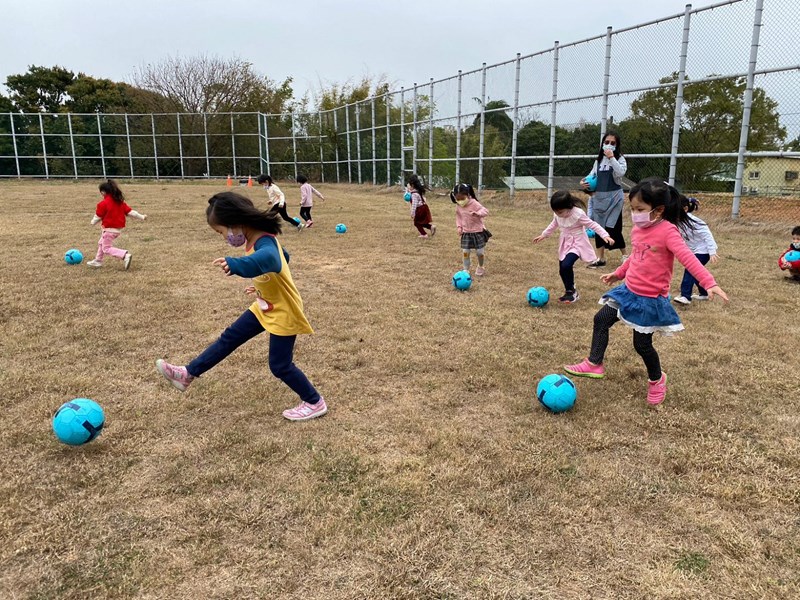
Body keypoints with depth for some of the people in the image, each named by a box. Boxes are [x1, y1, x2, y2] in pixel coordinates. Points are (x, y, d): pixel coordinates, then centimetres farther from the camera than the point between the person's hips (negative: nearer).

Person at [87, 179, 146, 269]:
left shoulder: (103, 203, -16)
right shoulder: (120, 201, 5)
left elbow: (98, 216, -7)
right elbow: (129, 211, 5)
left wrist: (93, 222, 14)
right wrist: (141, 217, 12)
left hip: (109, 229, -9)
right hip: (119, 228, 9)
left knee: (107, 248, -4)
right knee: (101, 244, 25)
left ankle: (125, 255, -24)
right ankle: (98, 261, 35)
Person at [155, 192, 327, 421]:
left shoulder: (264, 243, -30)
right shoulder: (260, 240, -1)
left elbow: (269, 259, -57)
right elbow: (282, 256, 19)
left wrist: (235, 264, -72)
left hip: (284, 313, -9)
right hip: (265, 307, 9)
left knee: (279, 365, 2)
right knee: (229, 338, 13)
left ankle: (315, 403, 19)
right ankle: (188, 374, 23)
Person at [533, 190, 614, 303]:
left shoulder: (578, 214, -23)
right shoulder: (557, 214, -5)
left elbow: (593, 225, -18)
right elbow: (554, 224, 17)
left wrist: (605, 236, -26)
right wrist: (543, 235, 23)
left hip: (577, 243, -7)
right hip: (565, 244, 7)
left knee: (566, 266, -24)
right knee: (562, 270, 6)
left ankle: (571, 292, -6)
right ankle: (570, 290, 27)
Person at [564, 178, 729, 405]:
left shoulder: (667, 231, -20)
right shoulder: (638, 229, 4)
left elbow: (688, 258, -30)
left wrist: (709, 283, -40)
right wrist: (619, 273, 30)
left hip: (650, 299, -7)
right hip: (629, 290, 7)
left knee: (642, 344, 2)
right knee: (601, 319, 5)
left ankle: (657, 379, 29)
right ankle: (594, 364, 15)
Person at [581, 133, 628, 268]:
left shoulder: (620, 158, -3)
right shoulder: (599, 160, 9)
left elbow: (621, 172, -20)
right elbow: (592, 175, 11)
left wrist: (612, 158, -23)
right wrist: (584, 181, -9)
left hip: (614, 197, -5)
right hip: (599, 197, 5)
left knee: (613, 228, -6)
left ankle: (625, 255, 15)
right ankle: (600, 258, 16)